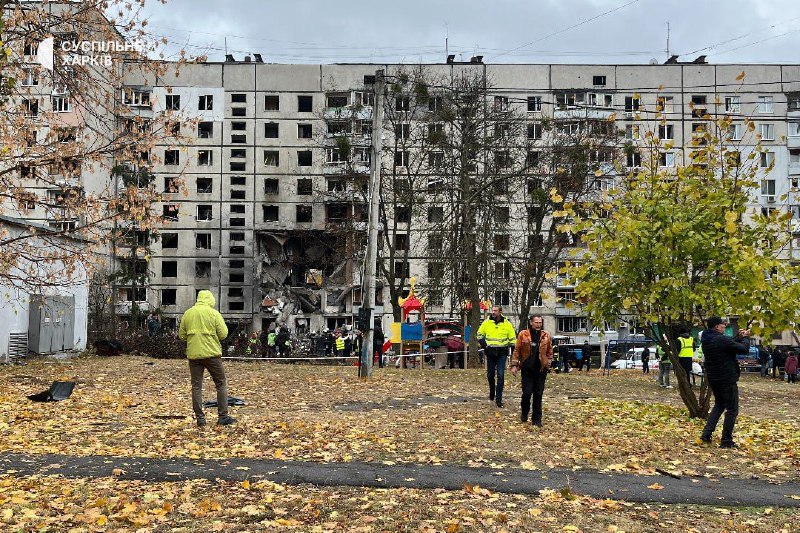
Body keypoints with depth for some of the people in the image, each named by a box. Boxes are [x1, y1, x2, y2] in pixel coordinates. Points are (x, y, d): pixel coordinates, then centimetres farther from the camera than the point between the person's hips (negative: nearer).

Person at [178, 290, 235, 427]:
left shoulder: (187, 314, 8)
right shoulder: (214, 313, -4)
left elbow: (182, 336, 11)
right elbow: (223, 334, -6)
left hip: (193, 354, 3)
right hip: (211, 353, -3)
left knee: (196, 386, 8)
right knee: (221, 384, 7)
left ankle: (200, 418, 7)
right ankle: (223, 416, 5)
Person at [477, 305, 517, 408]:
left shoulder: (507, 324, -2)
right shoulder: (487, 322, 1)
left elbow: (512, 339, 5)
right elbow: (480, 334, 14)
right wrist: (484, 345, 1)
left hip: (502, 353, -2)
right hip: (490, 353, 2)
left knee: (500, 375, -6)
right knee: (490, 374, 9)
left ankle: (498, 398, -3)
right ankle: (492, 392, 34)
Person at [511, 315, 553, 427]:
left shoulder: (546, 336, 5)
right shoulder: (523, 335, -1)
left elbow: (550, 351, 14)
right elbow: (517, 350, 1)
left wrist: (548, 363, 6)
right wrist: (514, 365, -3)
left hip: (541, 370, 2)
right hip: (527, 369, -2)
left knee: (538, 395, 5)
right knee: (527, 393, -2)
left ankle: (537, 419, 14)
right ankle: (524, 413, 24)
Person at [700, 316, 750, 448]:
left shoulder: (706, 340, 6)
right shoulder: (722, 340, -22)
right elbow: (744, 349, -16)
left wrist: (739, 338, 8)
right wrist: (745, 338, 2)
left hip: (713, 380, 9)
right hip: (727, 379, -9)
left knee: (719, 405, 24)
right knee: (732, 410, 3)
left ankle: (706, 434, 15)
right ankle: (726, 441, 6)